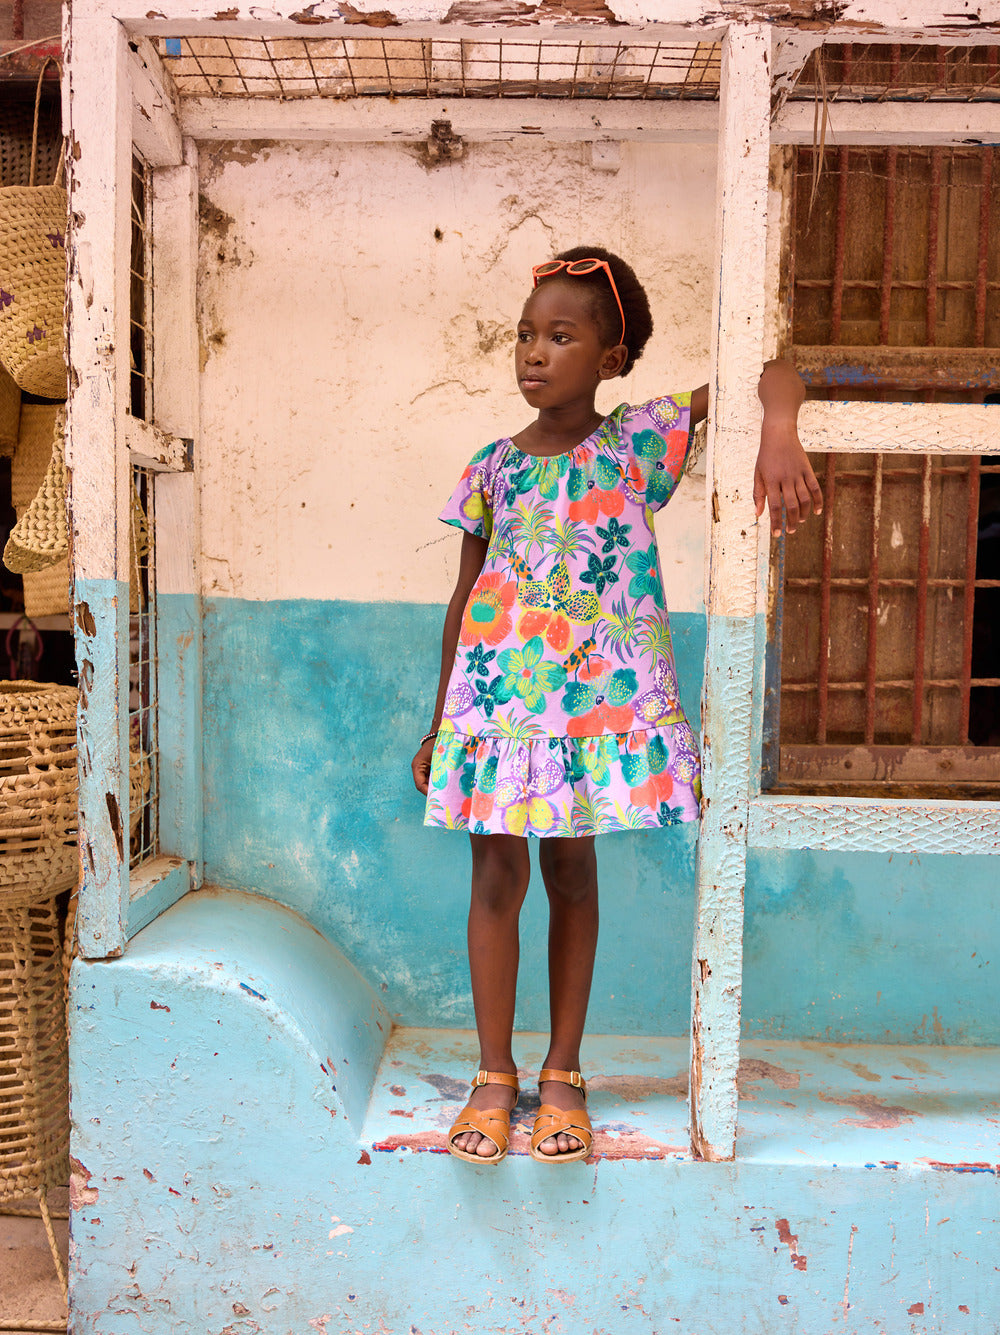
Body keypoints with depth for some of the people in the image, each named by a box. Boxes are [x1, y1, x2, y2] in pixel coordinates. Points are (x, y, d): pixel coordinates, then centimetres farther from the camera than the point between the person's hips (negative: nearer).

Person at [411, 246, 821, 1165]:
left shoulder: (639, 443, -1)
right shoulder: (493, 466, 5)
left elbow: (773, 374, -5)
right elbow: (467, 596, 10)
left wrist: (779, 436, -29)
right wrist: (440, 723, 11)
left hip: (600, 695, -1)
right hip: (497, 694, 2)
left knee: (572, 870, 9)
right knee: (497, 873, 4)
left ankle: (563, 1076, 24)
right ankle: (495, 1076, 20)